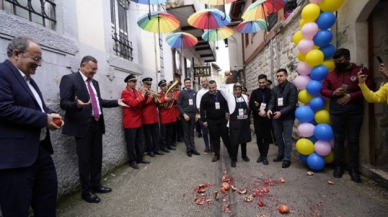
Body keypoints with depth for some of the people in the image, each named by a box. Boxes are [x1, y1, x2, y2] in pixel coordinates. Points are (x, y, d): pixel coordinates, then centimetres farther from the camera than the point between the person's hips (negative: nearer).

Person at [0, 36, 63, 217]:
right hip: (15, 155, -9)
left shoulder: (28, 78, 16)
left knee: (48, 191, 21)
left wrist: (50, 115, 1)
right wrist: (44, 119, -20)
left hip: (40, 148, 9)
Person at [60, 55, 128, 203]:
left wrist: (116, 102, 9)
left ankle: (96, 185, 31)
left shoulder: (95, 83, 15)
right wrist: (77, 105, -34)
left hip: (97, 124, 7)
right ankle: (86, 191, 18)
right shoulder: (69, 79, -7)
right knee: (84, 159, 4)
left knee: (97, 157, 15)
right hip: (83, 125, -7)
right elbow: (64, 103, -14)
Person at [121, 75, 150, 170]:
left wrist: (145, 96, -2)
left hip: (138, 120, 8)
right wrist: (142, 95, -20)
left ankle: (140, 158, 26)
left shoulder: (136, 91, 13)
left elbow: (141, 103, 14)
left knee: (139, 140, 15)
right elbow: (133, 103, -25)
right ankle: (132, 161, 14)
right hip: (130, 122, -8)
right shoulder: (125, 92, -12)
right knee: (131, 142, 3)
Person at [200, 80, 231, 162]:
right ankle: (217, 155, 20)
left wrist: (227, 112, 5)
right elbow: (202, 109, -3)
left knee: (226, 137, 9)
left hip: (222, 120, 1)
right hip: (211, 121, -1)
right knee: (215, 138, 7)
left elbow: (227, 104, 13)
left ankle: (231, 153, 26)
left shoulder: (222, 94, 1)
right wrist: (204, 120, -6)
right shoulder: (205, 96, -5)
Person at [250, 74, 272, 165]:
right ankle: (261, 154, 22)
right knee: (259, 137, 7)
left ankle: (264, 156, 14)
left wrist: (265, 111, -20)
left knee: (266, 137, 3)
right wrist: (259, 111, -17)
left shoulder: (271, 92, 0)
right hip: (257, 118, 2)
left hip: (267, 118, -1)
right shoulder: (255, 92, 5)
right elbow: (251, 104, -4)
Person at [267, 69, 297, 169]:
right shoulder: (275, 89, 6)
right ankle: (281, 154, 33)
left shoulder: (291, 87, -11)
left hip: (288, 117, -6)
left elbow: (292, 104, -17)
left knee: (287, 138, 0)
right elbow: (272, 101, 0)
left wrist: (281, 112, -26)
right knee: (278, 136, 16)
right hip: (276, 117, 6)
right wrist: (270, 109, -21)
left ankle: (287, 159, 12)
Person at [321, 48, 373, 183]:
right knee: (338, 139, 8)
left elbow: (369, 88, -5)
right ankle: (338, 165, 18)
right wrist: (334, 93, -9)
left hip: (355, 113, -2)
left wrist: (350, 96, -15)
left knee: (353, 140, 5)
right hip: (336, 113, 2)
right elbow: (323, 90, 11)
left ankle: (354, 168, 15)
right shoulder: (331, 75, 10)